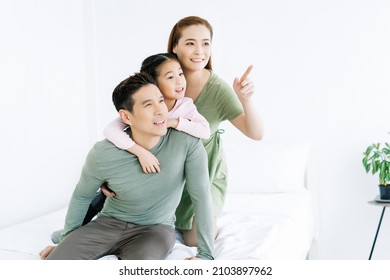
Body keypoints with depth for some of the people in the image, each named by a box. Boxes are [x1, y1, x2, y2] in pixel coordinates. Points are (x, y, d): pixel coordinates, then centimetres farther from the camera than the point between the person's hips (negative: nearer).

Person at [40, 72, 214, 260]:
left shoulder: (187, 141, -23)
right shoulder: (103, 154, -18)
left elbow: (201, 195, -16)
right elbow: (82, 195, 2)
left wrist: (206, 254, -17)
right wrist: (66, 242, 10)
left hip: (155, 228, -1)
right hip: (109, 223, 2)